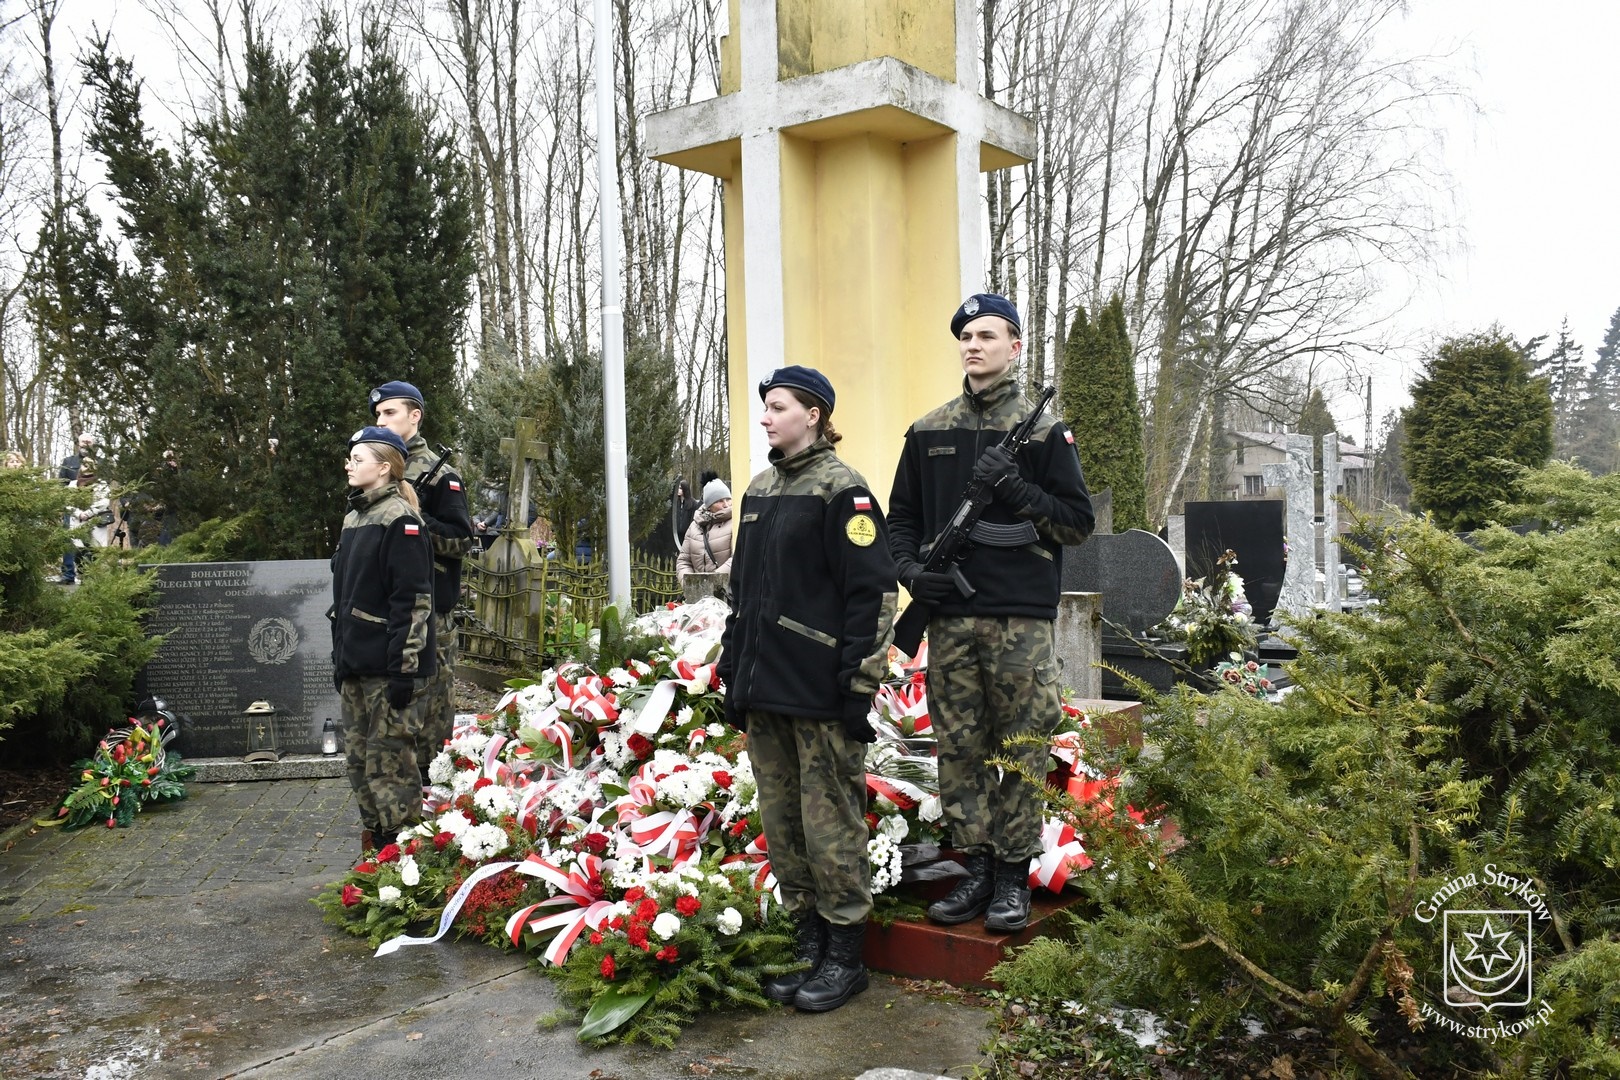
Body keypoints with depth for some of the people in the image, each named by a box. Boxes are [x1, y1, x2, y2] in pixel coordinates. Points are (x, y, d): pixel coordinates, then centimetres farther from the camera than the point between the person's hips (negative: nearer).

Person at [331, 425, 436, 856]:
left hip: (388, 667, -9)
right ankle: (374, 848, 24)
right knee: (358, 759, 13)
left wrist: (404, 670, -21)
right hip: (356, 666, 9)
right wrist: (340, 658, 20)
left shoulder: (401, 521, -12)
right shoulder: (354, 517, 16)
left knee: (390, 764, -5)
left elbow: (413, 602, -18)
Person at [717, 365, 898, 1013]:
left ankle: (844, 956, 14)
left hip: (821, 694, -8)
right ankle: (806, 946, 25)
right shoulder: (759, 491, 16)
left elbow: (873, 593, -13)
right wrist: (733, 673, 18)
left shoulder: (841, 491, -8)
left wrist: (860, 687, -16)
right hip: (764, 693, 8)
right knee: (781, 825, 12)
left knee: (830, 825, 0)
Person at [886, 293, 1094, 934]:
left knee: (1022, 749, 1)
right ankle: (976, 868, 19)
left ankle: (1013, 876, 13)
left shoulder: (1043, 432, 3)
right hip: (949, 616, 3)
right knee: (959, 748, 7)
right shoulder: (928, 433, 13)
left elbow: (1078, 522, 0)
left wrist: (1020, 491, -13)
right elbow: (901, 517, 18)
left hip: (1021, 618, -3)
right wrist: (909, 568, 0)